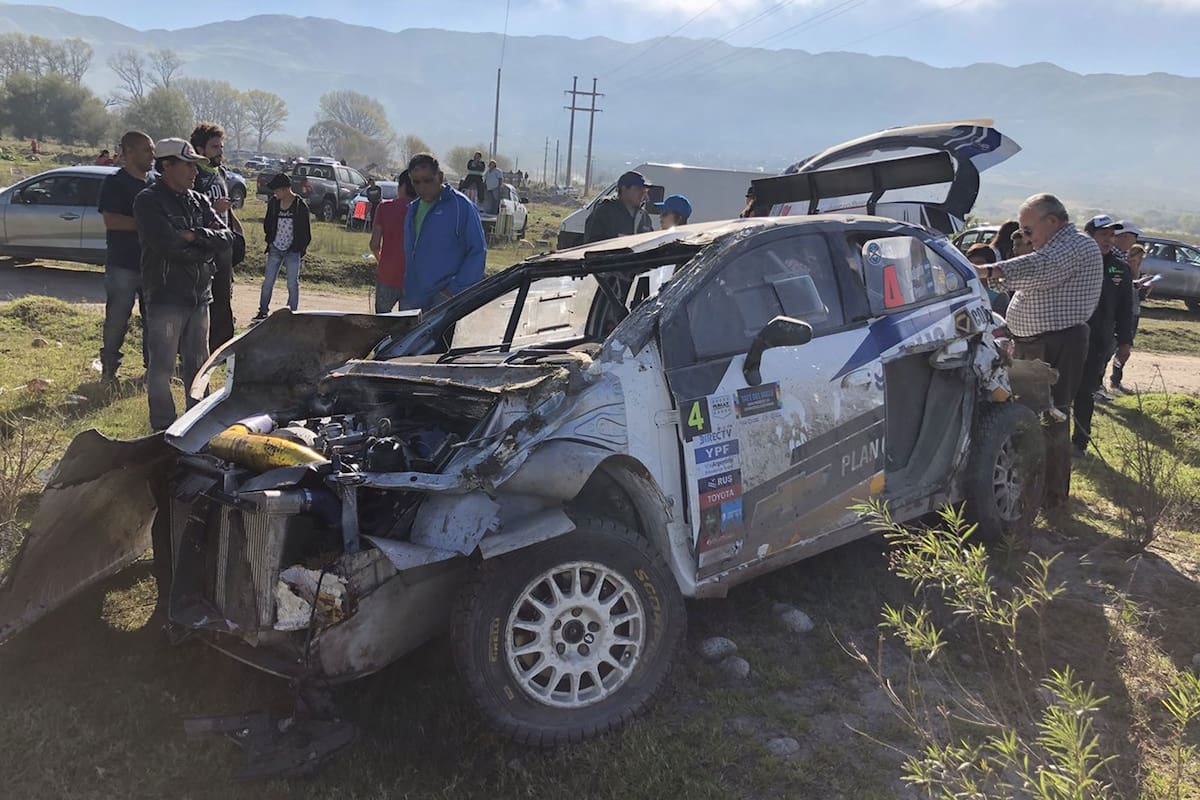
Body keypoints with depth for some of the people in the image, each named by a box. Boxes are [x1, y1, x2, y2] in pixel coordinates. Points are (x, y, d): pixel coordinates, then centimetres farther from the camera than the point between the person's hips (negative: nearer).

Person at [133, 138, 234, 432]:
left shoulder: (198, 202, 13)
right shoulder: (149, 201, -7)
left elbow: (227, 239, 1)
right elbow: (168, 245, -21)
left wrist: (196, 235, -15)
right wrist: (205, 250, -8)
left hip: (199, 296, 7)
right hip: (165, 297, -7)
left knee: (197, 363, 15)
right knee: (162, 367, 0)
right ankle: (164, 429, 8)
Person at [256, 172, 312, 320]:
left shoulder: (300, 205, -9)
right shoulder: (273, 202, 2)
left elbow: (306, 230, -3)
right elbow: (267, 223, 15)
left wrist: (300, 249, -4)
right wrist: (270, 240, 7)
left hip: (293, 252, -4)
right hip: (275, 250, 4)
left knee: (292, 284, 1)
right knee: (268, 281, 4)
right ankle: (263, 312, 14)